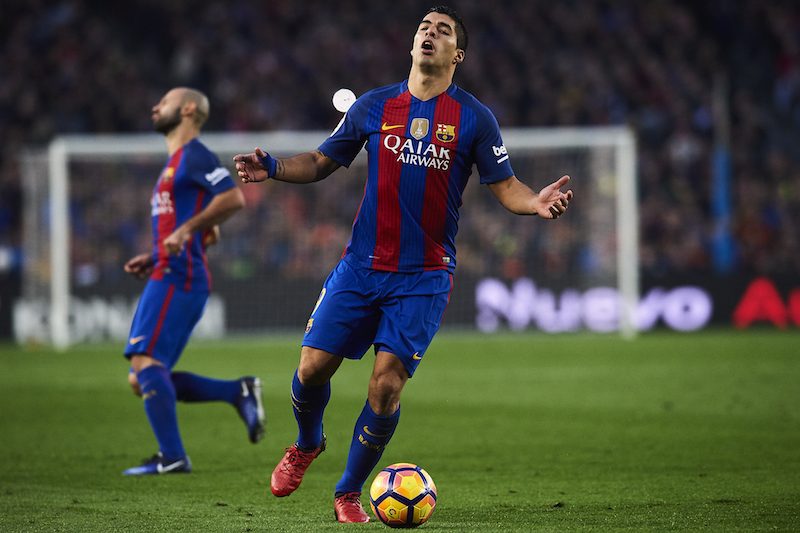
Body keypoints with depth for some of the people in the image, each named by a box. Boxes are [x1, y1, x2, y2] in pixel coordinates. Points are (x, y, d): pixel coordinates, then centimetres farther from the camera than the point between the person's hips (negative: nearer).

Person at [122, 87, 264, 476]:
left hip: (177, 277, -10)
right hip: (168, 276, 10)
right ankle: (240, 392, 4)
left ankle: (172, 457, -17)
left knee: (145, 361, -17)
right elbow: (210, 237, 30)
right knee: (142, 380, 5)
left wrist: (185, 229, -21)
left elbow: (233, 198, -19)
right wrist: (153, 258, 21)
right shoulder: (176, 163, 26)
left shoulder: (193, 155, -4)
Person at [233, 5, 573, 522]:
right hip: (361, 264, 2)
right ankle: (307, 444, 30)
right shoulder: (373, 106, 6)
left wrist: (538, 202, -20)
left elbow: (506, 187, 2)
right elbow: (322, 162, 14)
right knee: (314, 365, -4)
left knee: (387, 383, -11)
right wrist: (272, 167, -4)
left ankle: (350, 491, 9)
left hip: (424, 276, -2)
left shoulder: (474, 118, 0)